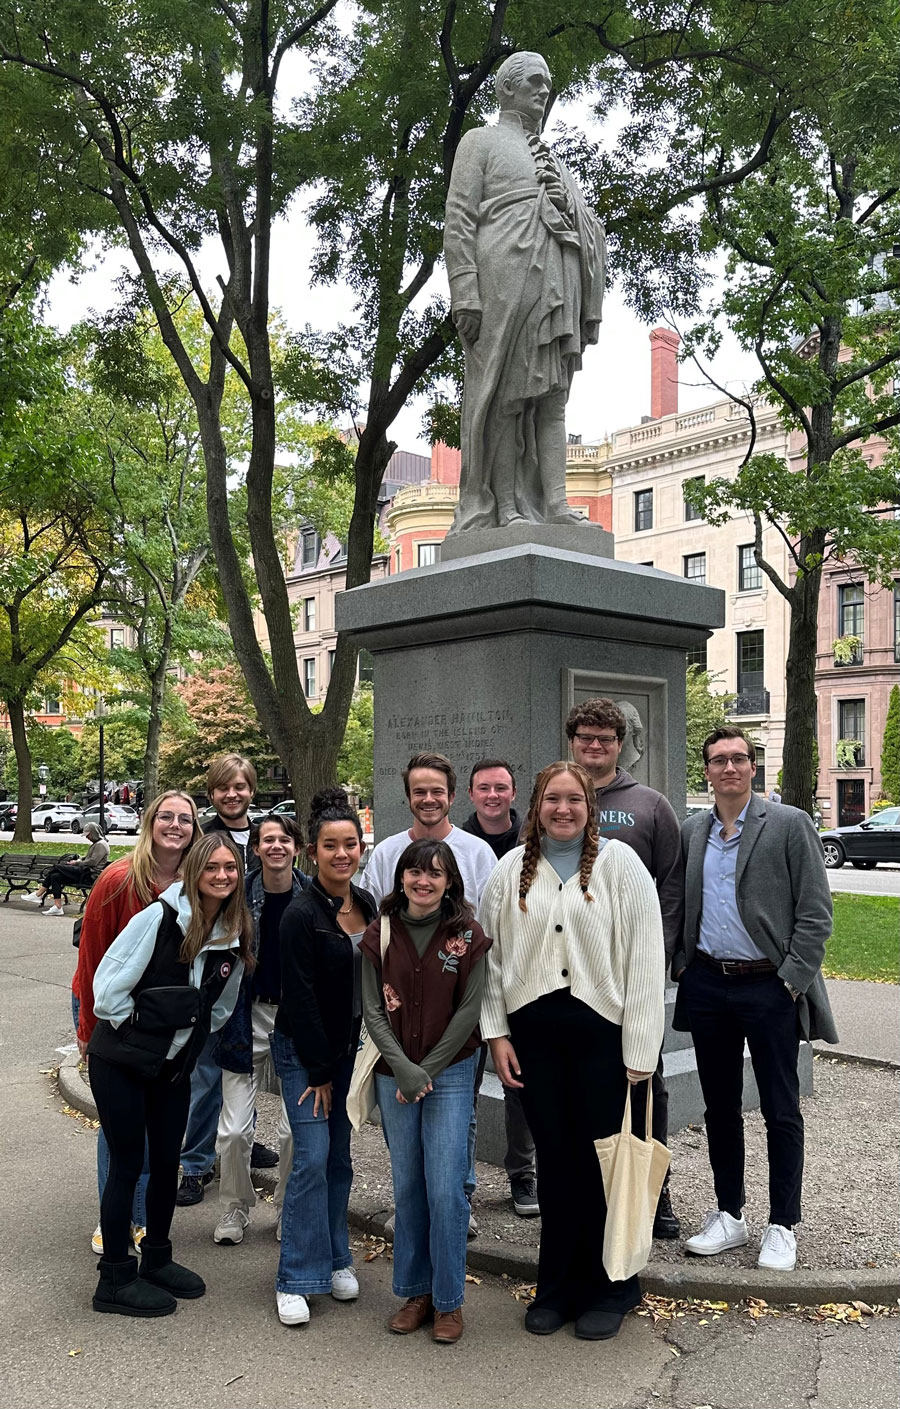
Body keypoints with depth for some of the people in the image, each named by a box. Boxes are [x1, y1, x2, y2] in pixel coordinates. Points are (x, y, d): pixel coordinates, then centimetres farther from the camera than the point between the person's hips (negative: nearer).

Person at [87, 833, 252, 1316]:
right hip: (120, 1063, -5)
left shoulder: (235, 936, -3)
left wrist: (188, 1038, 6)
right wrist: (138, 1030, -8)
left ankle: (156, 1259, 34)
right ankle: (115, 1279, 18)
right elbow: (108, 986, -18)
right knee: (127, 1164, 3)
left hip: (174, 1067, 5)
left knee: (167, 1161, 14)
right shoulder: (159, 918, -20)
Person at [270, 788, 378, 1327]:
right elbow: (300, 999, -16)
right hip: (304, 1051, -6)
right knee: (313, 1157, -7)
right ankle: (296, 1280, 5)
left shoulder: (367, 904, 2)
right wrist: (320, 1072, -12)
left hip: (349, 1049, 6)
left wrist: (339, 1064, 5)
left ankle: (336, 1260, 27)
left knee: (340, 1156, 12)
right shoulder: (302, 914, -18)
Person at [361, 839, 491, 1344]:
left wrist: (427, 1070, -9)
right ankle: (415, 1292, 26)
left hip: (450, 1073, -2)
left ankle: (449, 1300, 14)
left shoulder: (467, 935, -6)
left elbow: (469, 1010, -7)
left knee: (445, 1188, -4)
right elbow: (373, 1010, -1)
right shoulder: (380, 934, 0)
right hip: (394, 1075, 2)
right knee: (407, 1186, 10)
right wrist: (403, 1069, -11)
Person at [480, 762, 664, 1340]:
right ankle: (558, 1286, 27)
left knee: (603, 1160, 5)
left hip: (601, 1031, -2)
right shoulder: (511, 871, 7)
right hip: (533, 1031, 2)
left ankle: (609, 1288, 25)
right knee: (555, 1158, 10)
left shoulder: (619, 863, -2)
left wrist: (639, 1050, -9)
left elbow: (646, 958, -5)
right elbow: (491, 955, 9)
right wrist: (496, 1033, 3)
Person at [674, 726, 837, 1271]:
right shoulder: (693, 832, 9)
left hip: (769, 987, -4)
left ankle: (783, 1226, 19)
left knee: (781, 1112, 5)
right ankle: (729, 1216, 27)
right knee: (720, 1108, 13)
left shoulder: (790, 824, -5)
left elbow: (816, 911, -7)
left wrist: (792, 979, -12)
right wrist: (682, 963, 7)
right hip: (707, 986, 4)